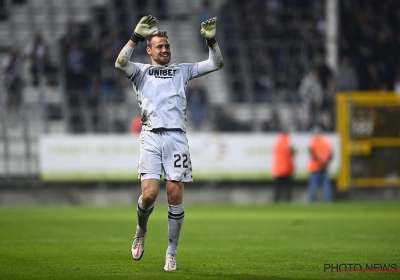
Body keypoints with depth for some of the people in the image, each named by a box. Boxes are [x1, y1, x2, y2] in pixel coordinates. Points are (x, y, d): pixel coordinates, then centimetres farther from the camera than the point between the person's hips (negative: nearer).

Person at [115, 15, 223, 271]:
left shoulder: (182, 70, 22)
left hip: (177, 137, 1)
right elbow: (120, 63, -6)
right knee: (149, 194, -13)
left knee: (175, 196, -5)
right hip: (151, 136, -1)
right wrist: (137, 36, -13)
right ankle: (141, 232, 18)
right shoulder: (141, 71, 16)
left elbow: (216, 64, 19)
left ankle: (172, 252, 4)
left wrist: (212, 40, 3)